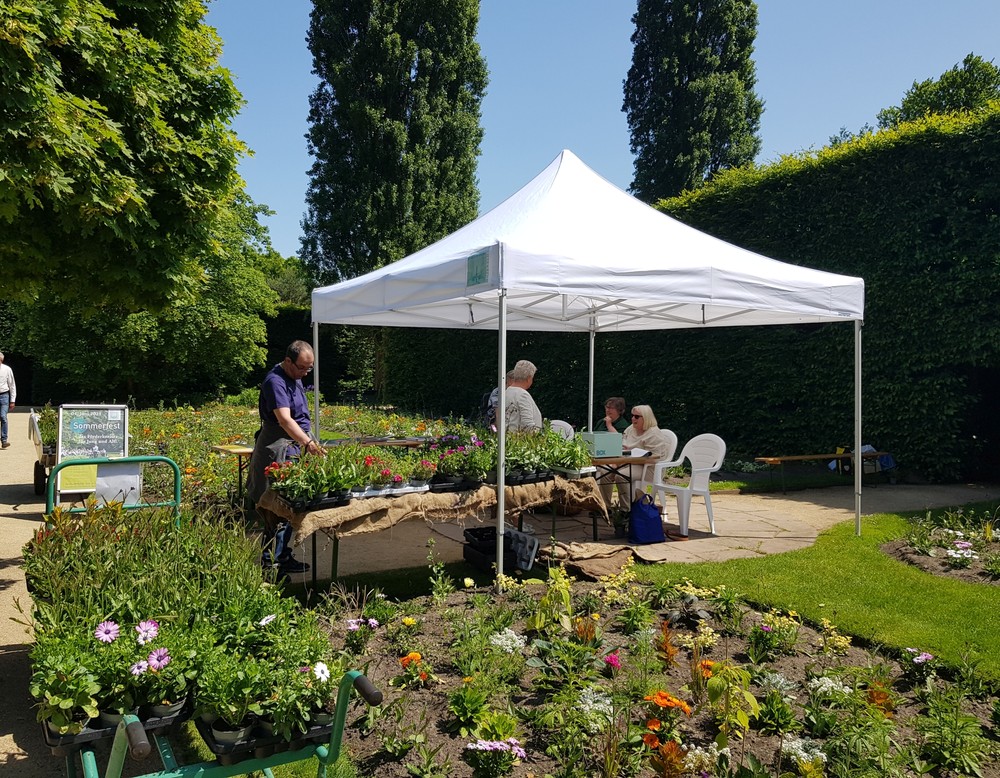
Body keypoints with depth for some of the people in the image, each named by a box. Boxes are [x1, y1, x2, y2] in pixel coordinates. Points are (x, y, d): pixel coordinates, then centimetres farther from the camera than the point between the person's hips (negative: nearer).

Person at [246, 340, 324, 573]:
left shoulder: (295, 377, 13)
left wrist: (309, 442, 22)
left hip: (295, 446, 10)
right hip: (279, 449, -10)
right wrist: (309, 443, -40)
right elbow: (285, 420, -30)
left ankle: (281, 555, 23)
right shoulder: (275, 381, -19)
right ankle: (274, 561, 0)